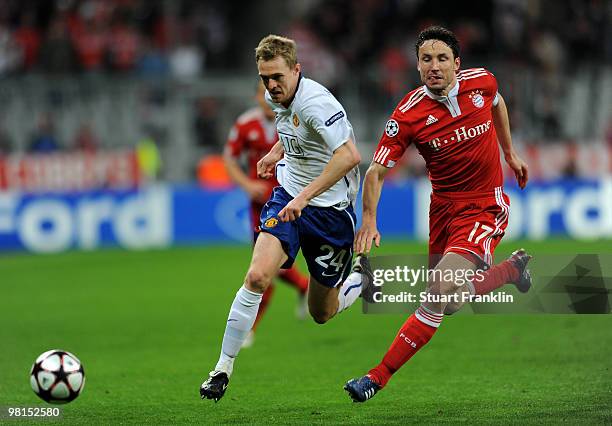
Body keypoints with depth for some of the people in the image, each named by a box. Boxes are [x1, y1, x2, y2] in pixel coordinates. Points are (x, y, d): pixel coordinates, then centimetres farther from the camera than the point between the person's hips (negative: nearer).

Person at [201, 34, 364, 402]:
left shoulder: (315, 102, -25)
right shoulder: (278, 98, 0)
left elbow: (349, 155, -38)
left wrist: (305, 196, -40)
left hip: (329, 209, -5)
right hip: (288, 197, 5)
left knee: (322, 314, 9)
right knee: (257, 276, -20)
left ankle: (364, 277, 41)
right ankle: (223, 369, -13)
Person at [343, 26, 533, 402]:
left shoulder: (481, 81, -9)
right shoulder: (409, 114, -15)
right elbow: (377, 171, -12)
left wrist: (510, 153, 22)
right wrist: (369, 220, -26)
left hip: (486, 207, -2)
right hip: (444, 205, 2)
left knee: (440, 294, -19)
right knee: (451, 298, 15)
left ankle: (379, 377, -14)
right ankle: (513, 269, 44)